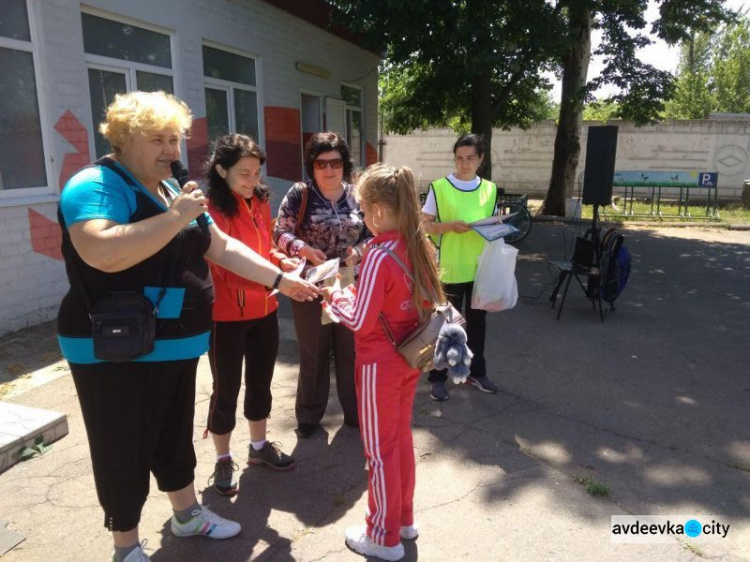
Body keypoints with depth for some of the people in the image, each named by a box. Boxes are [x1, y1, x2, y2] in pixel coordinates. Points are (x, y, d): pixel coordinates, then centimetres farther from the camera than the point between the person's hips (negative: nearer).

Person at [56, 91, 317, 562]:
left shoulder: (171, 190, 11)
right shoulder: (95, 185, -15)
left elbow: (222, 247, 13)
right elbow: (103, 254, -34)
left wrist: (280, 279, 9)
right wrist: (176, 217, -30)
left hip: (176, 344, 8)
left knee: (175, 435, 22)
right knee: (125, 448, 7)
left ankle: (188, 514, 41)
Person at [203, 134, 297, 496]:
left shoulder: (260, 201, 6)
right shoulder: (212, 209, -16)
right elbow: (224, 265, -22)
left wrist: (283, 260, -4)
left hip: (263, 311, 7)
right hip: (226, 315, -7)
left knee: (260, 381, 19)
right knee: (226, 388, 8)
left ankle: (259, 446, 39)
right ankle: (223, 460, 27)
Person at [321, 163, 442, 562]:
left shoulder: (379, 256, -24)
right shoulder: (420, 246, -1)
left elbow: (360, 321, -22)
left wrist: (335, 295, -5)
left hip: (380, 364, -8)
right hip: (409, 357, 8)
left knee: (380, 449, 9)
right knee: (401, 435, 23)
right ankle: (404, 518, 40)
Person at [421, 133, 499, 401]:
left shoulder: (490, 189, 7)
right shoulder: (439, 187, -6)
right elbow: (425, 225, -5)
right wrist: (449, 225, -21)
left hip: (481, 268, 4)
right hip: (450, 269, -4)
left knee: (477, 321, 15)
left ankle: (476, 372, 32)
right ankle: (438, 377, 19)